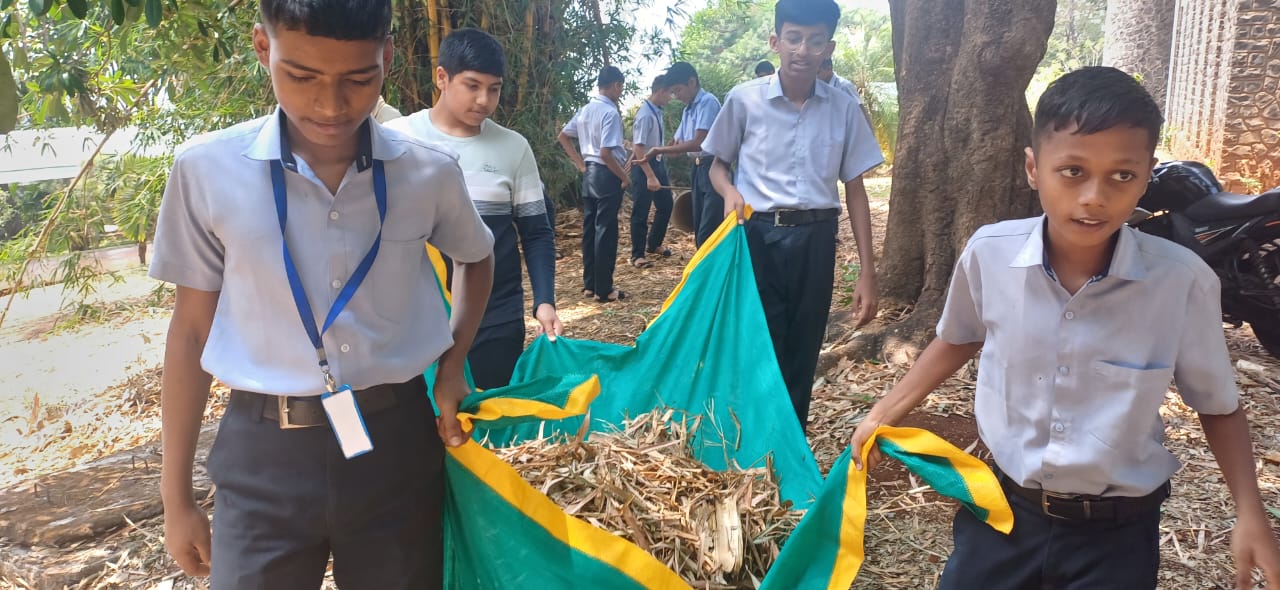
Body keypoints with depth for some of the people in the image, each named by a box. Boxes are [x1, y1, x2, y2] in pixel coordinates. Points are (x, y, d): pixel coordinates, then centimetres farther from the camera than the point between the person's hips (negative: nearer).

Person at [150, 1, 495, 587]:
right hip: (264, 456, -1)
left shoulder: (429, 173, -5)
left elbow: (476, 258, 17)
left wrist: (452, 366, 5)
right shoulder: (209, 170, -8)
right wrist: (175, 496, 5)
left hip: (397, 442, 1)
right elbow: (192, 326, 1)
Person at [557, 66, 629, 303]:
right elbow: (606, 153, -23)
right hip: (607, 175, -9)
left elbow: (563, 137, 17)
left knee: (590, 228, 12)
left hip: (589, 174, 9)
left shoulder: (585, 110, 10)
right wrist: (624, 177, -11)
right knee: (606, 231, -4)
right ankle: (603, 289, 1)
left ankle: (590, 284, 19)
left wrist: (581, 165, 17)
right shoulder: (610, 112, -16)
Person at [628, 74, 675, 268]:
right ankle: (637, 255, 14)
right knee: (641, 212, 2)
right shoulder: (645, 114, -22)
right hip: (644, 165, -9)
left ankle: (653, 245, 35)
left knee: (665, 206, 17)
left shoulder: (658, 112, 4)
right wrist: (650, 176, -29)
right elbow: (638, 148, -25)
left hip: (659, 162, 9)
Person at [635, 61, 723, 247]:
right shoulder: (688, 110, 16)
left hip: (712, 167, -10)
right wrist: (650, 154, 4)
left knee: (708, 231, -12)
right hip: (698, 169, 10)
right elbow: (678, 144, 19)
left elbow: (698, 143, -20)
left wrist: (658, 150, -17)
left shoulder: (707, 101, -12)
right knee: (699, 229, 13)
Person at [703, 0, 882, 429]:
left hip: (815, 240, 2)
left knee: (802, 355, 10)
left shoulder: (843, 108, 2)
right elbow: (718, 164, 11)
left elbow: (854, 188, 6)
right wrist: (729, 190, -14)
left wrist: (867, 271, 2)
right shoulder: (745, 99, -2)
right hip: (758, 237, -2)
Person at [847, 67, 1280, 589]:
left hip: (1117, 531, -1)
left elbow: (1218, 406, -2)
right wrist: (883, 415, 6)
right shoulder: (988, 253, -15)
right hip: (1004, 506, 1)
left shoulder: (1182, 281, -19)